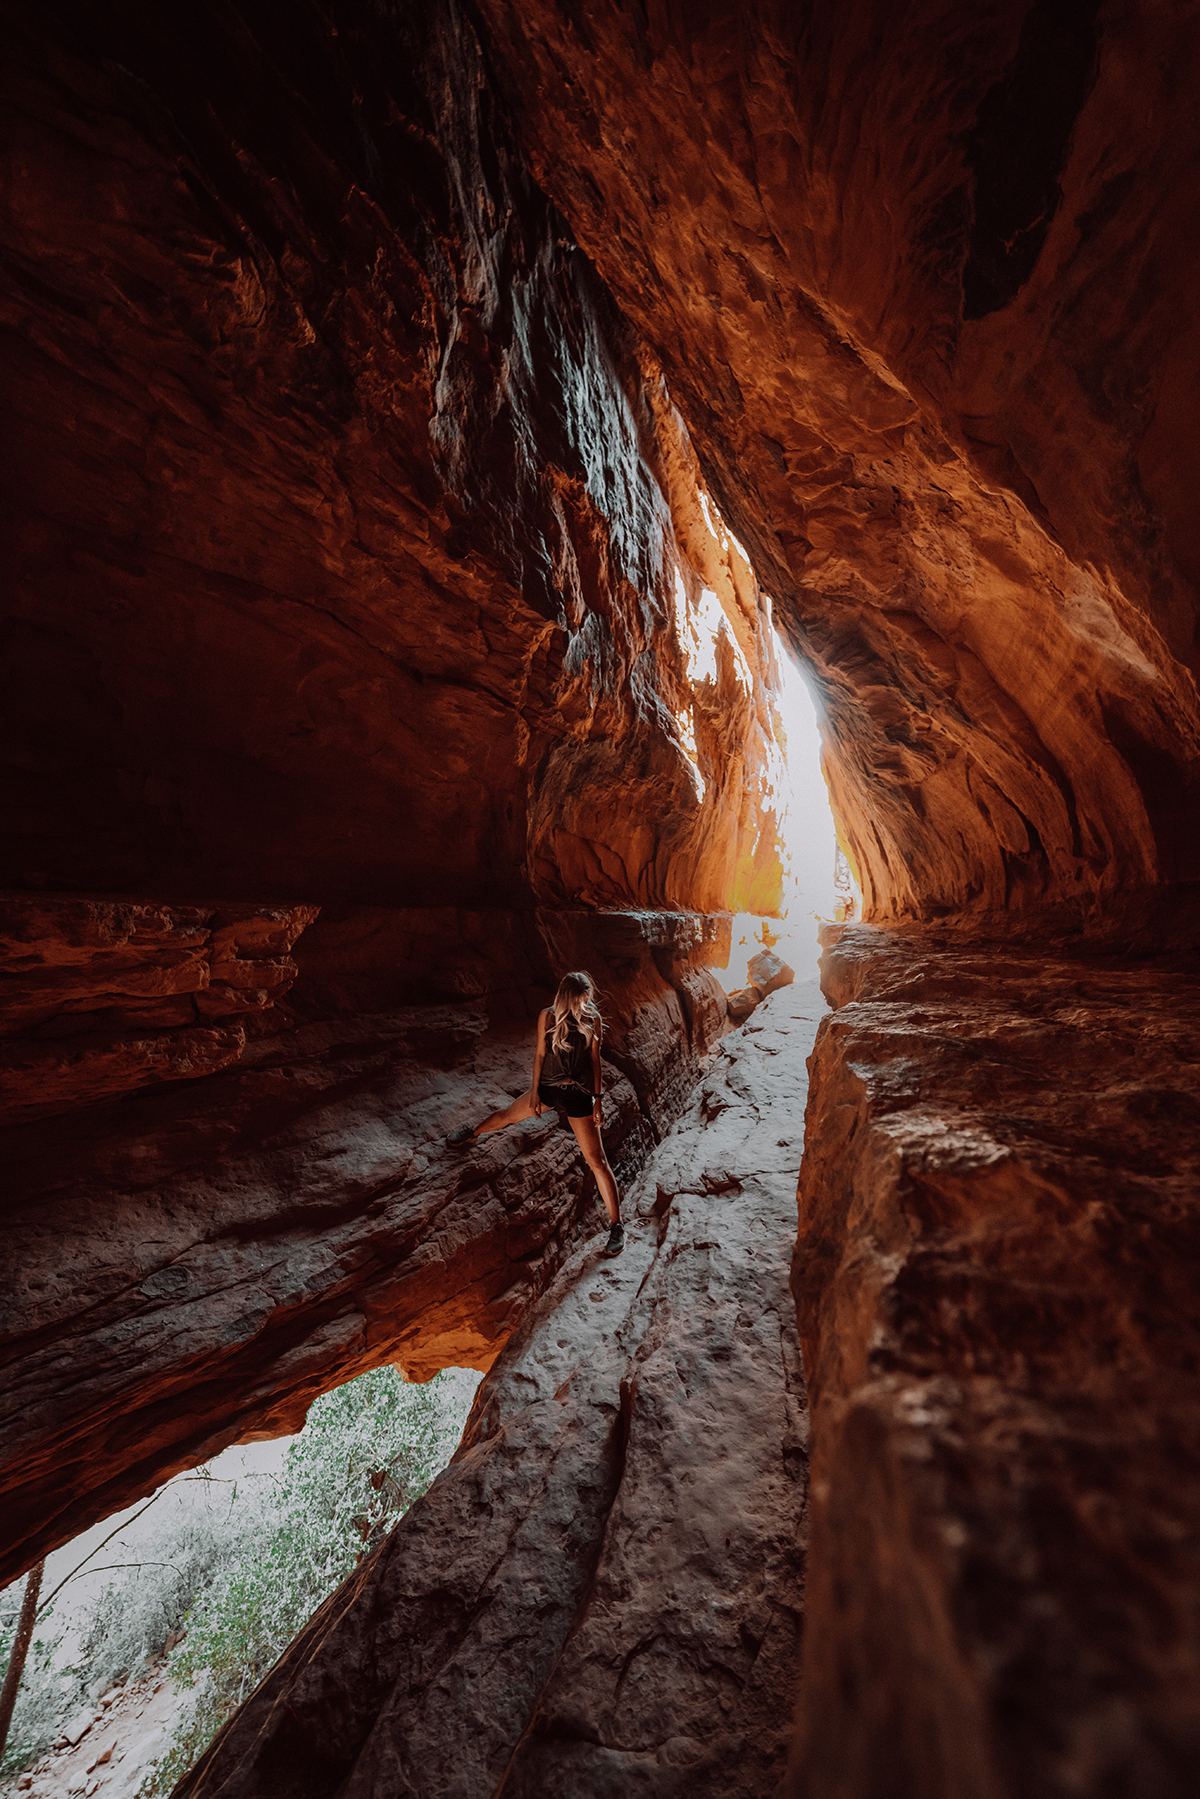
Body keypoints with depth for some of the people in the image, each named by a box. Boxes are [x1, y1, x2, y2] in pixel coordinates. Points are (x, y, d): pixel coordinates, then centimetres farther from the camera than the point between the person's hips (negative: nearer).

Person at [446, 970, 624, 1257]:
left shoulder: (593, 1020, -12)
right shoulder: (547, 1017, -10)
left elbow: (595, 1061, -5)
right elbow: (540, 1054, 0)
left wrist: (598, 1099, -5)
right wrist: (534, 1091, 3)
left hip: (578, 1095, -3)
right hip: (547, 1087, 3)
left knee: (597, 1162, -4)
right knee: (507, 1115, 26)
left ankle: (616, 1226, 9)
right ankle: (473, 1133, 60)